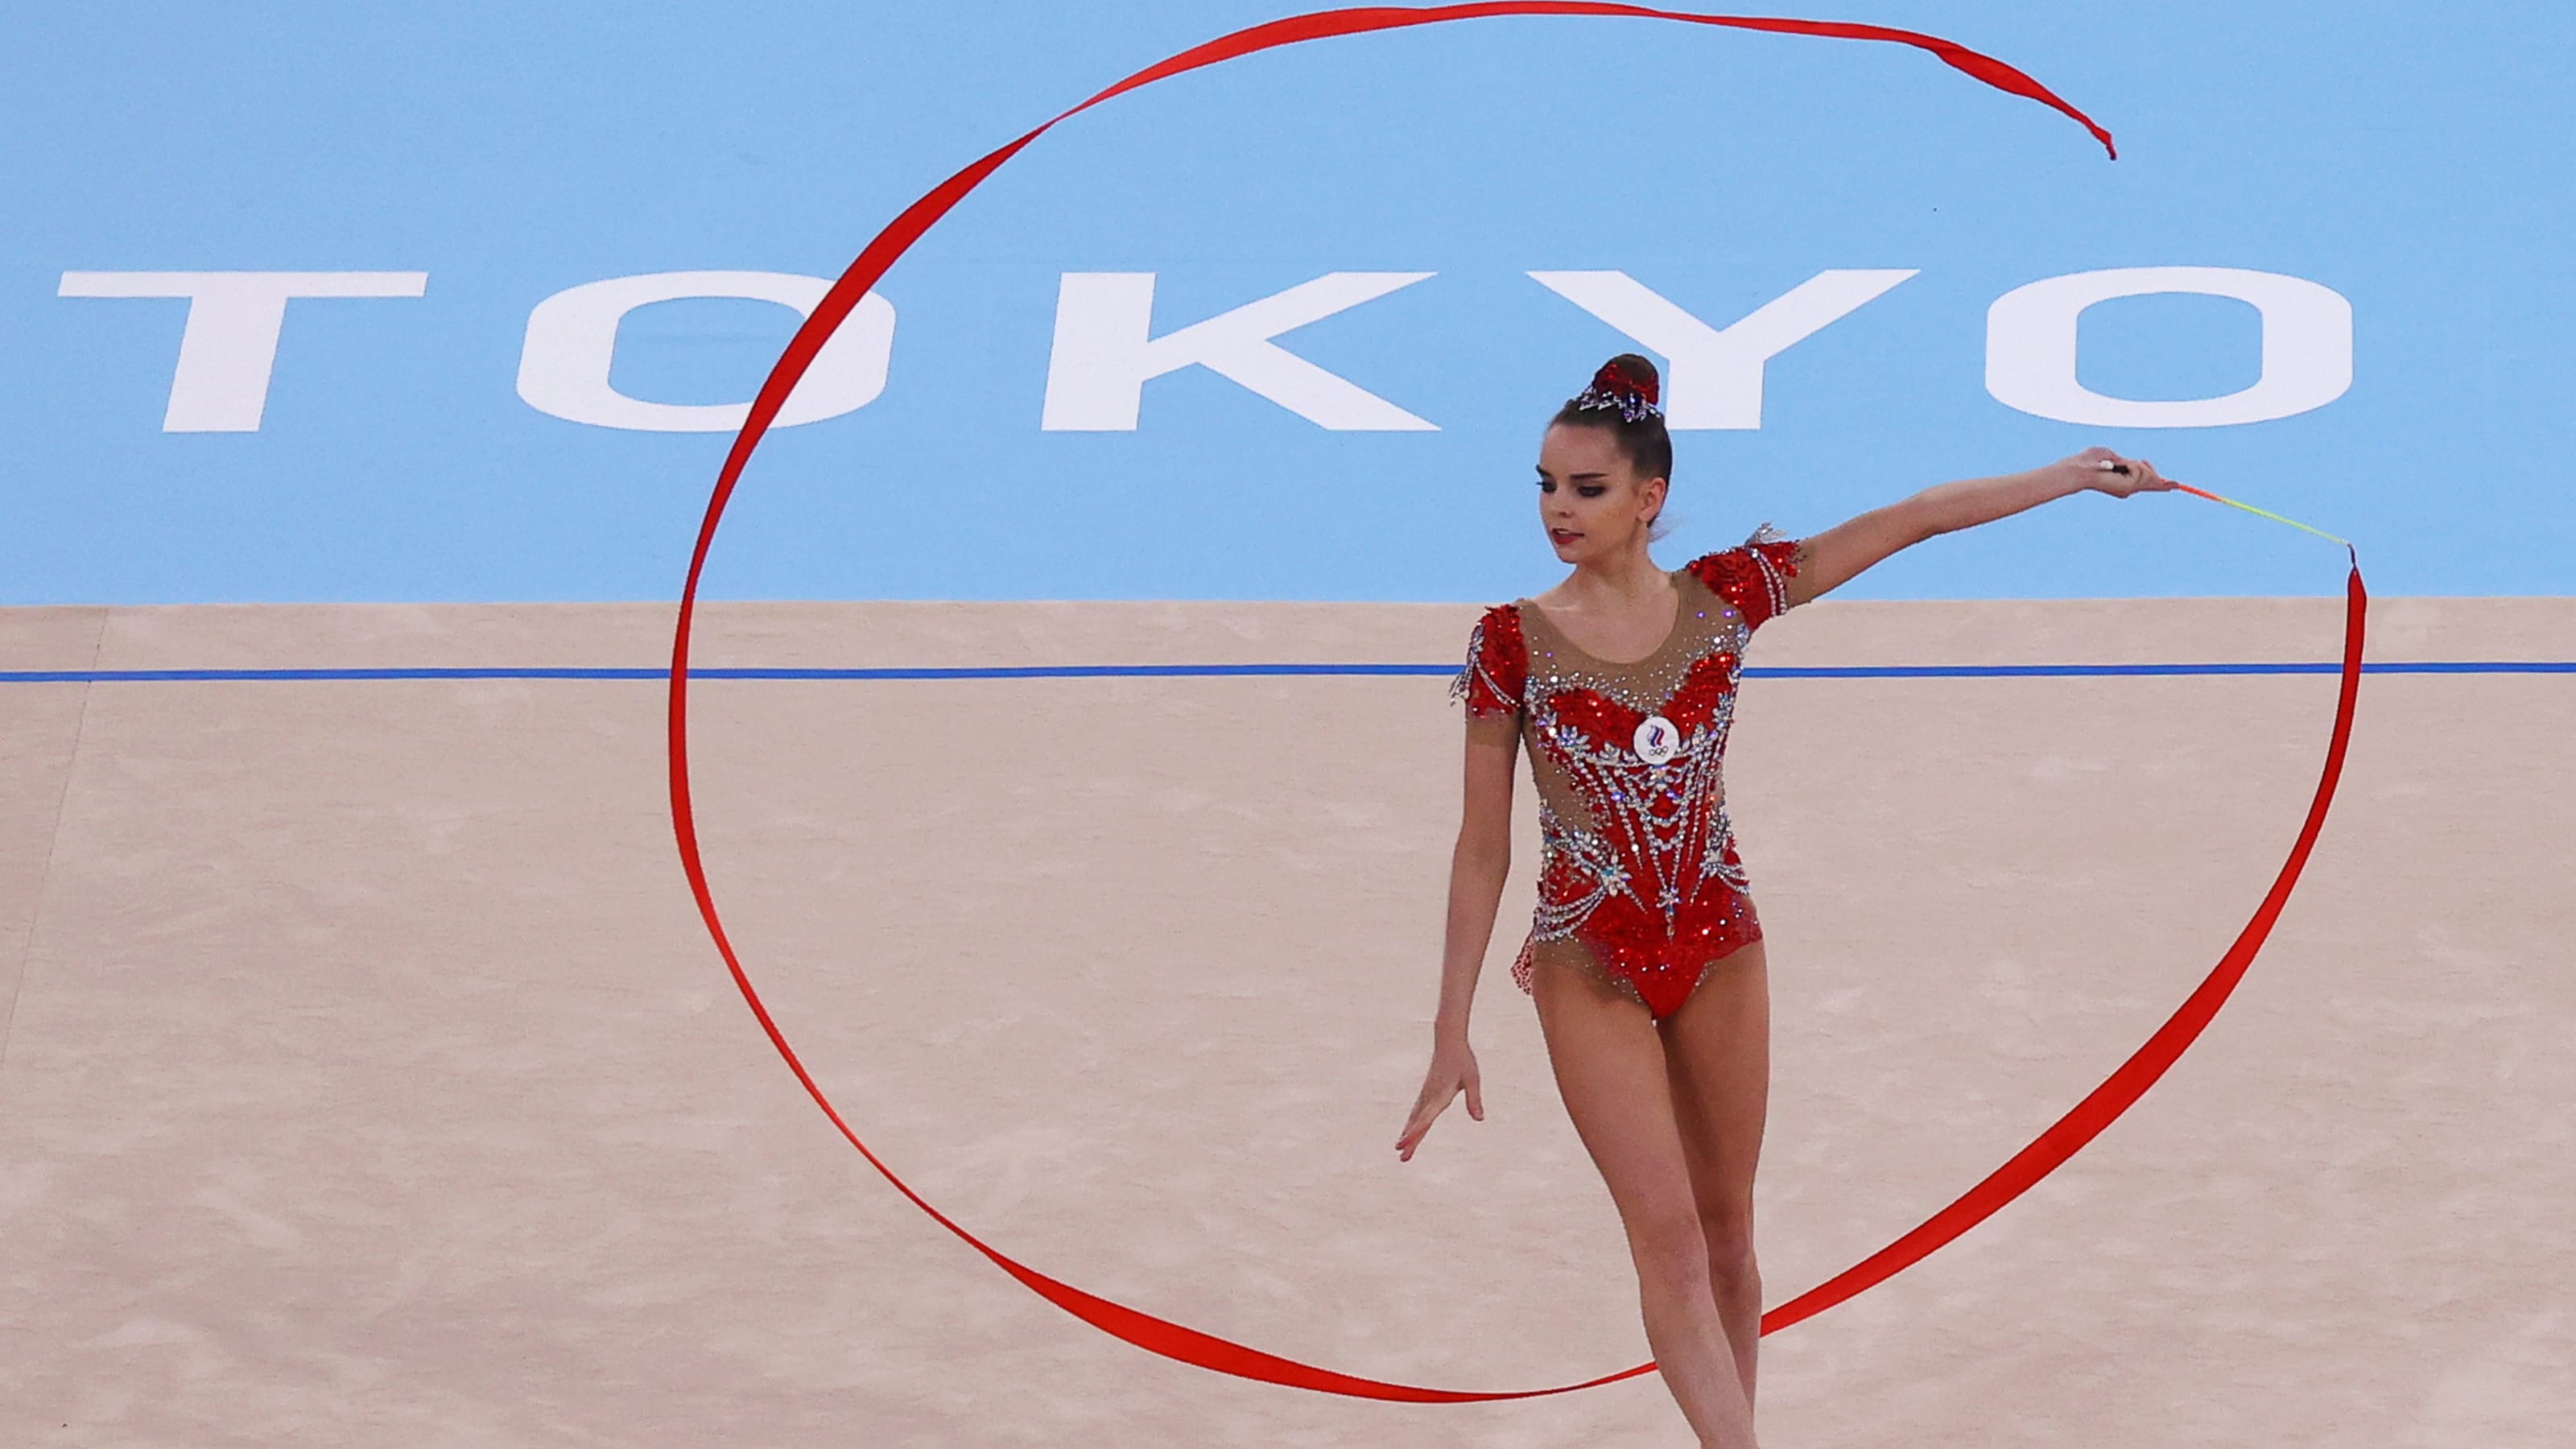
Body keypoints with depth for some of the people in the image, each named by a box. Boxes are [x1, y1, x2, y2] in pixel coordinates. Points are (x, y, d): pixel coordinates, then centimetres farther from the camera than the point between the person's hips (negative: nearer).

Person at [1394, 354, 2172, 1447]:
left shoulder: (1724, 596, -2)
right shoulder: (1512, 644, -8)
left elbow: (1912, 521, 2)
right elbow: (1482, 847, -4)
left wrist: (2080, 474, 4)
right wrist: (1451, 1032, -5)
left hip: (1717, 948, 3)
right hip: (1590, 968, -3)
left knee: (1725, 1232, 10)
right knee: (1667, 1236, -10)